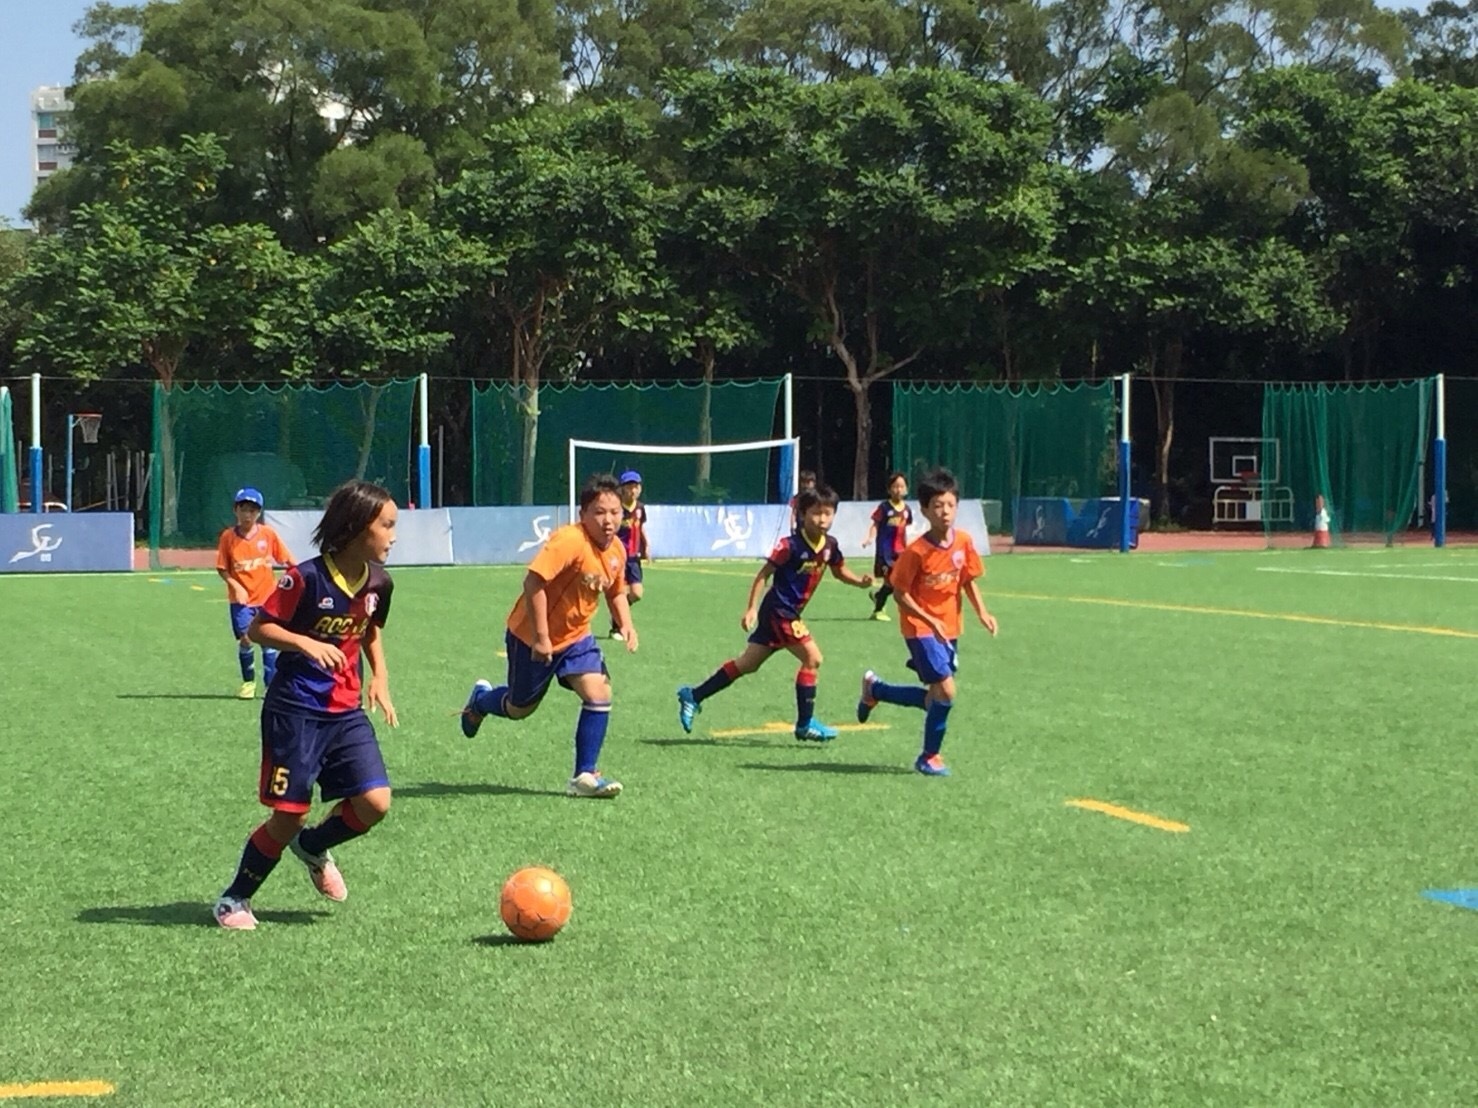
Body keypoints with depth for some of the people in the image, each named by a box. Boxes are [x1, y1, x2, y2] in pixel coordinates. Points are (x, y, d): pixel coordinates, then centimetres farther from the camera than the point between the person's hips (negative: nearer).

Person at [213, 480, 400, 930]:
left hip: (346, 711, 6)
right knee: (289, 815, -3)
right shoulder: (306, 578, -16)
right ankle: (235, 898, 19)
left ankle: (313, 847, 24)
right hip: (295, 711, -6)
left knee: (375, 803, -7)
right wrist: (308, 644, -28)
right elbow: (258, 628, -12)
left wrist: (380, 677, 6)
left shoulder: (378, 582, 2)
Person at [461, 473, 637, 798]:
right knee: (520, 708, 12)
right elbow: (534, 581, -33)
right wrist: (540, 636, -31)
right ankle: (481, 700, 49)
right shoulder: (569, 541, -29)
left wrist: (625, 624, -4)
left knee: (599, 692, -14)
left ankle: (584, 776, -6)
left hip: (575, 636, 6)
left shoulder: (616, 551, -3)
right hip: (532, 636, -6)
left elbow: (616, 592, 15)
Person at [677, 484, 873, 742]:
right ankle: (805, 724, -3)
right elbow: (764, 573, -15)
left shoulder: (830, 546, 3)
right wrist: (751, 608, -18)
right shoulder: (791, 545, -18)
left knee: (748, 664, 13)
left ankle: (693, 697, 22)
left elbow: (839, 571, 20)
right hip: (778, 611, -8)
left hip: (788, 614, 8)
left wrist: (860, 582, 0)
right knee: (812, 657, -13)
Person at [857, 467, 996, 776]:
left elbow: (968, 581, 7)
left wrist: (982, 613, -7)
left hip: (949, 629, 6)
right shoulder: (916, 551, -19)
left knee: (935, 697, 12)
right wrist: (930, 621, -22)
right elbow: (901, 593, -13)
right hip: (920, 628, -6)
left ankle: (875, 689, 35)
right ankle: (929, 757, 4)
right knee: (946, 691, -15)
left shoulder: (963, 542, -4)